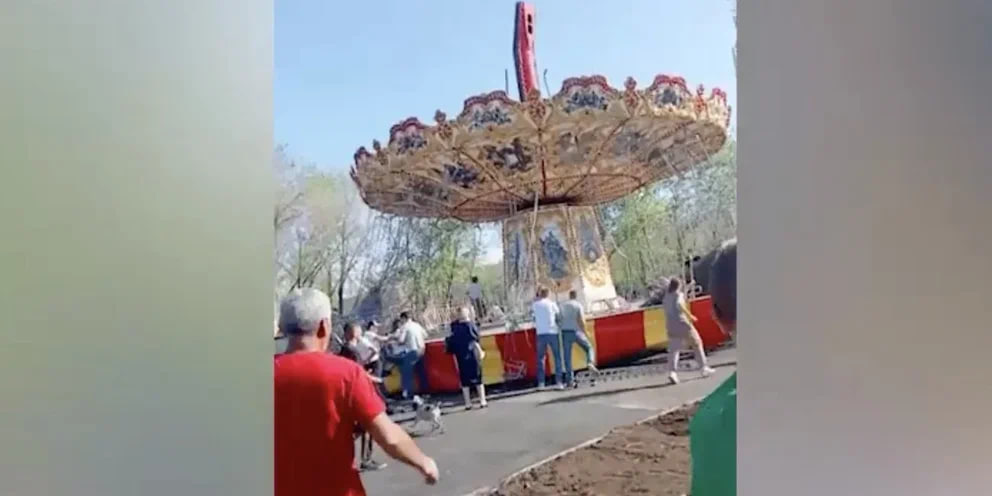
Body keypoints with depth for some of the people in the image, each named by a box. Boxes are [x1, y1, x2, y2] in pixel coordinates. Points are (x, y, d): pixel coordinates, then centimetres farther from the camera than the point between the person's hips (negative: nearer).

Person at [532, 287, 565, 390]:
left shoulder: (535, 305, 7)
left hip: (541, 333, 2)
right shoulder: (552, 304, 1)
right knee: (557, 357, 5)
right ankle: (558, 381, -1)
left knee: (541, 358, 8)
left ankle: (541, 382, 1)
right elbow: (559, 316, 4)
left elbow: (534, 319, 7)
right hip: (552, 332, -2)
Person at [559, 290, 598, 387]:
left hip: (565, 333, 3)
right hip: (576, 332, -3)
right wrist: (585, 333, -1)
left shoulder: (562, 306, 11)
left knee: (567, 357, 5)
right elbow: (581, 321, -9)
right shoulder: (578, 305, 0)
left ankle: (570, 380, 3)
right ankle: (590, 363, -14)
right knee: (589, 348, 15)